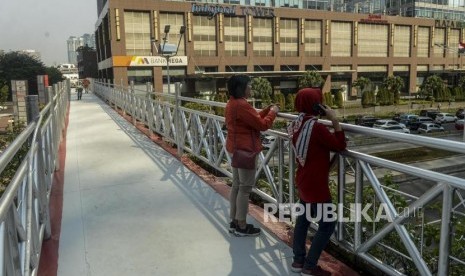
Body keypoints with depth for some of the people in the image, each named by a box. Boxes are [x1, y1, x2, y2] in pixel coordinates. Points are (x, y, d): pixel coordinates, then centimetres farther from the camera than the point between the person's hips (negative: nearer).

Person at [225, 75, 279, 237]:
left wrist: (267, 110, 9)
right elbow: (262, 125, -18)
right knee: (245, 188, -1)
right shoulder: (241, 105, -21)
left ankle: (234, 222, 25)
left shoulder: (232, 103, 11)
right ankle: (242, 227, 9)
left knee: (237, 185, 15)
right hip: (245, 150, -10)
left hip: (235, 149, 11)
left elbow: (253, 118, 16)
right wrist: (272, 112, -2)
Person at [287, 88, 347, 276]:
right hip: (316, 184, -9)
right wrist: (334, 120, -12)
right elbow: (340, 146, -14)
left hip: (303, 181, 9)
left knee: (303, 219, 19)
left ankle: (298, 260, 30)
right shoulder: (316, 127, -24)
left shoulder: (296, 125, 2)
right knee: (328, 223, 5)